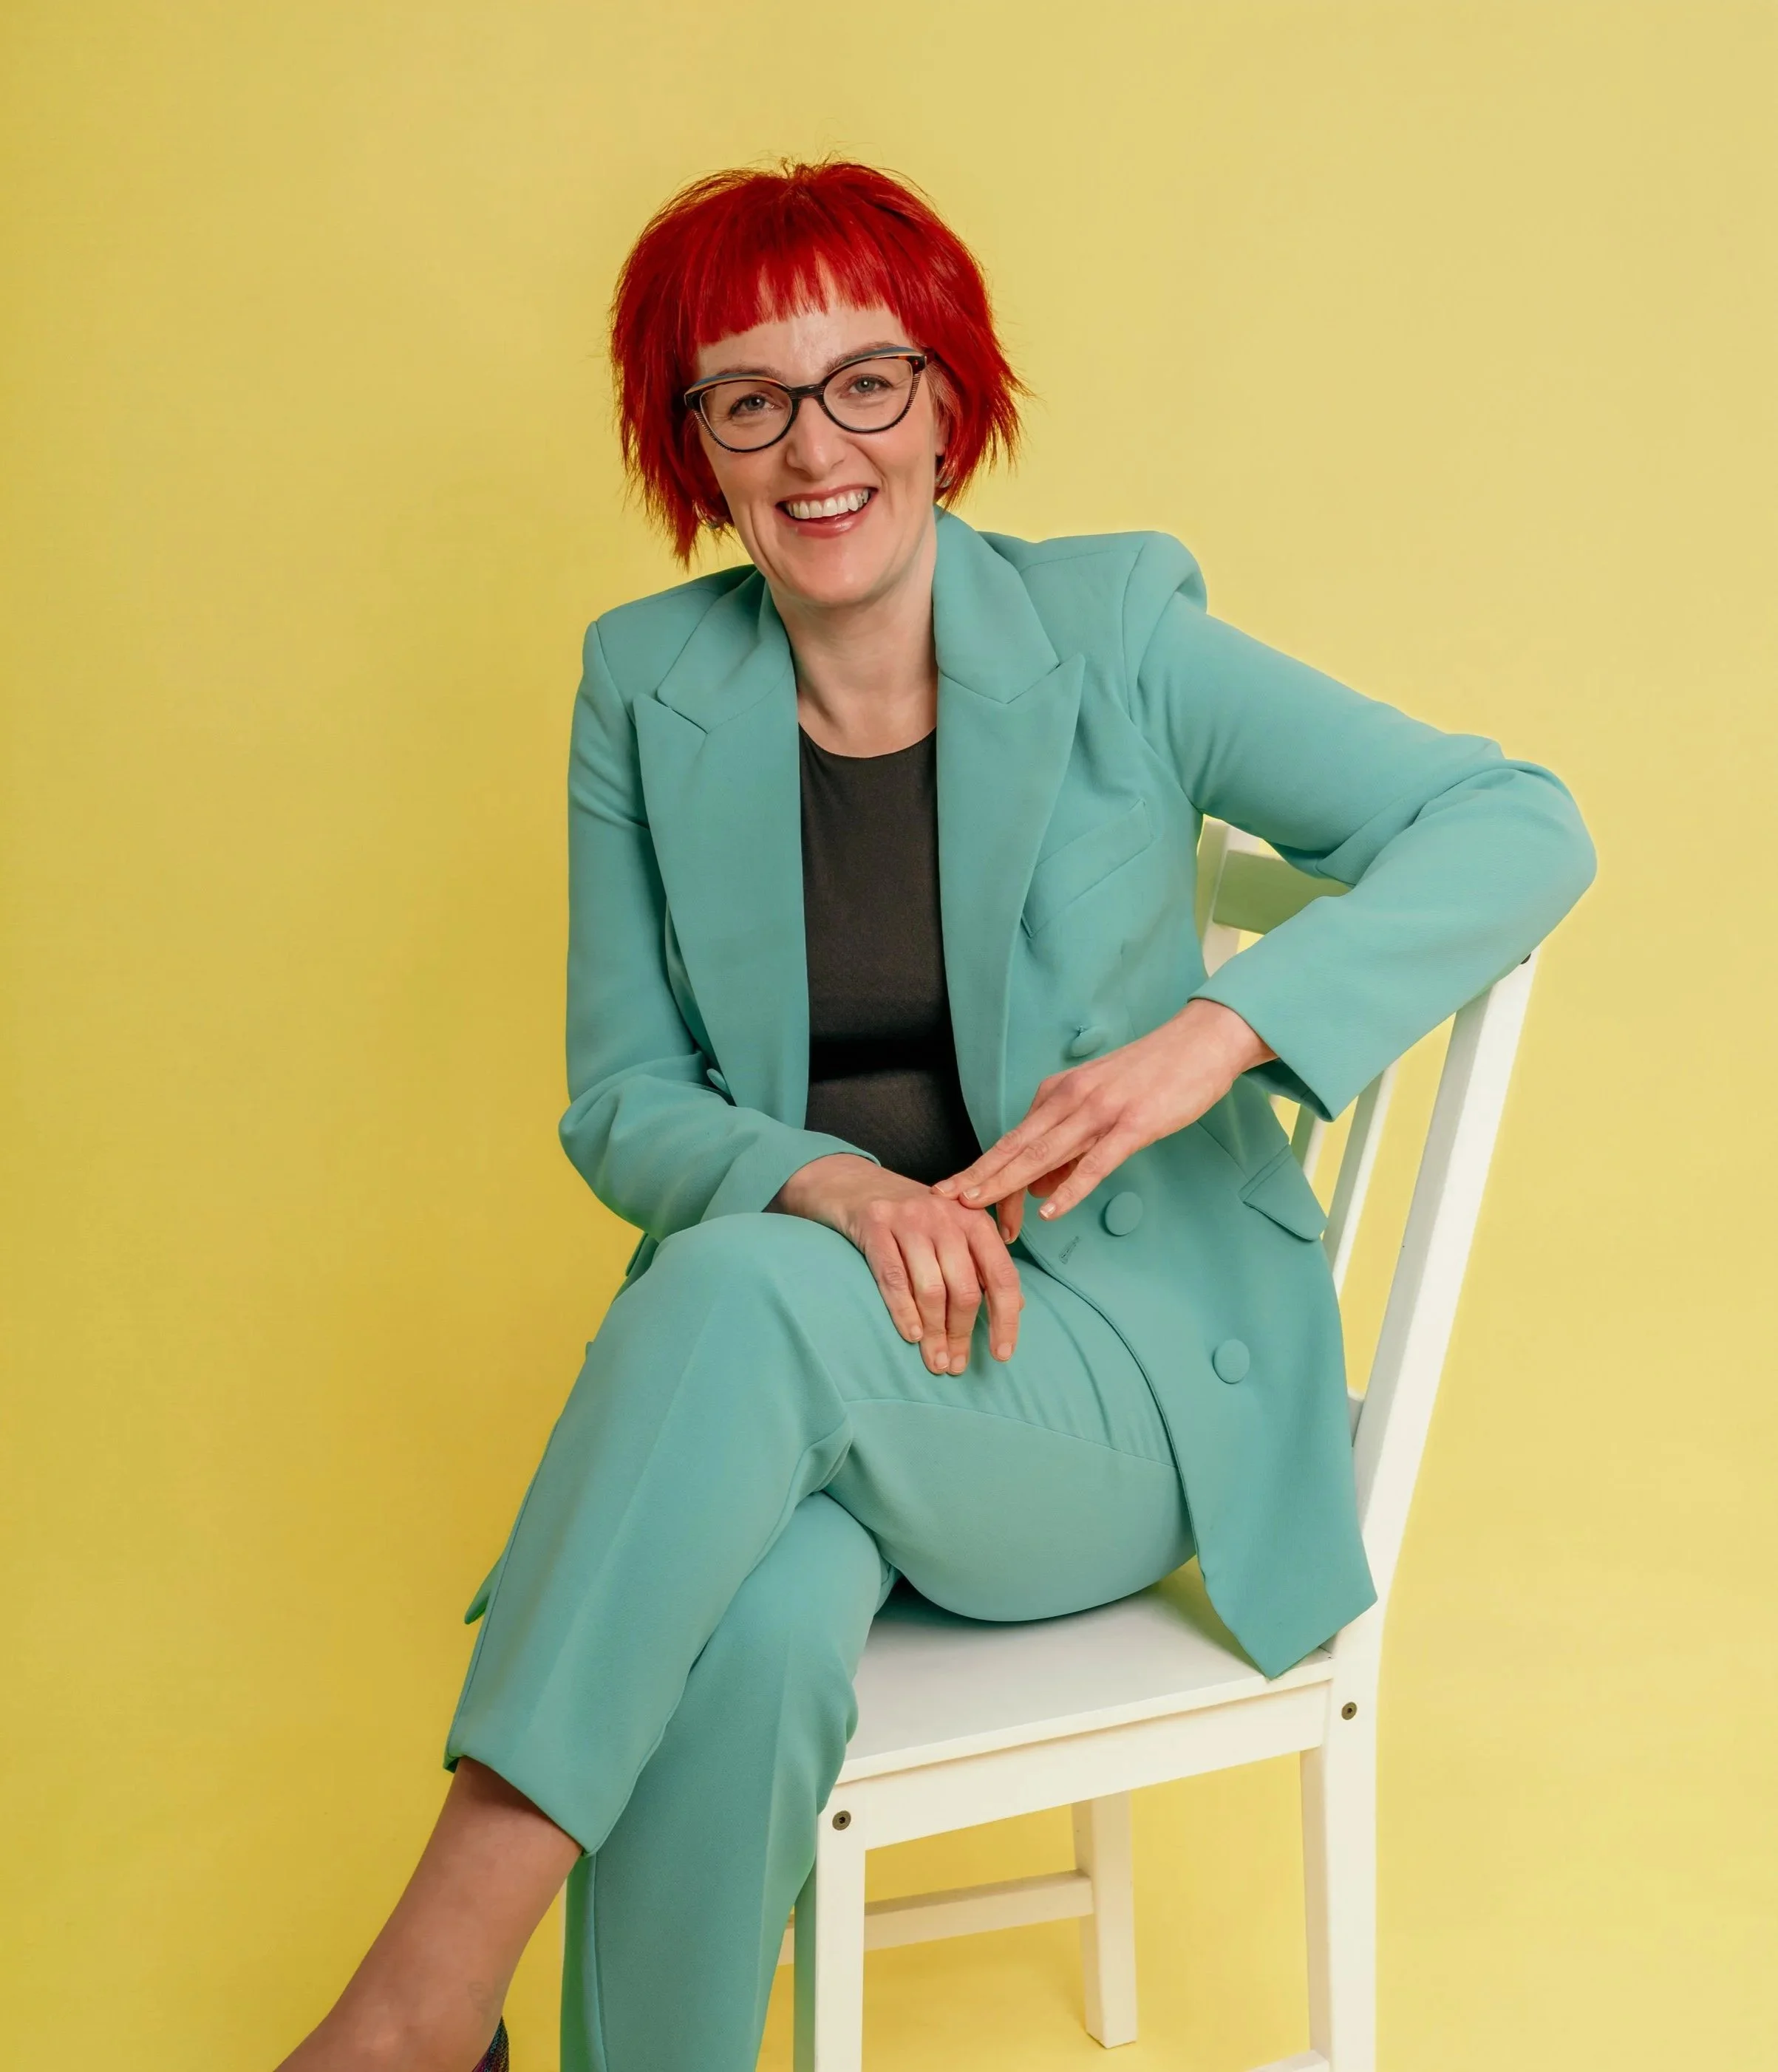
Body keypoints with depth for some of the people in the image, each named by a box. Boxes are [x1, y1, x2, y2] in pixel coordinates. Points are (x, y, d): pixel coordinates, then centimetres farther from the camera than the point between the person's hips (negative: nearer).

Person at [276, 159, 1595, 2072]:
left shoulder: (1114, 637, -3)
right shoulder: (647, 689, 4)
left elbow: (1519, 827, -7)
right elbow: (619, 1100, 4)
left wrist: (1219, 1028, -24)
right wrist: (832, 1184, -18)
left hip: (1129, 1362, -1)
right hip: (768, 1345, 2)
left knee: (742, 1293, -34)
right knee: (749, 1635, -35)